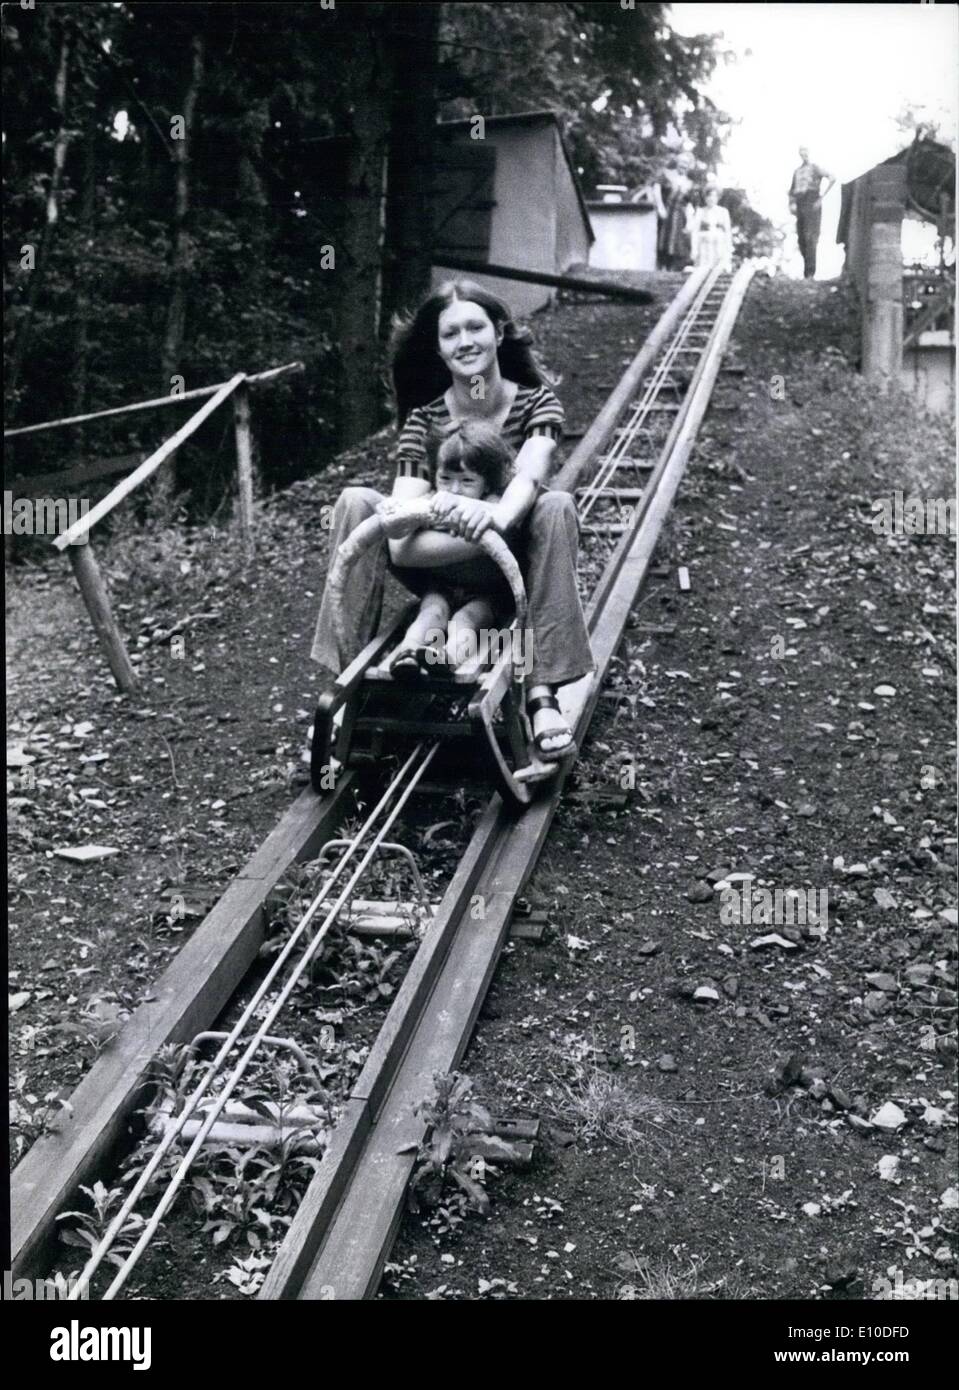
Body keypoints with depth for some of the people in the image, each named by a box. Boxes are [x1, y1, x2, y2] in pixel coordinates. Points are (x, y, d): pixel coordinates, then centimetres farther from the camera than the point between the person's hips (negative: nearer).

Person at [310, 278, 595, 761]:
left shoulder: (536, 404, -11)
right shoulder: (423, 420, -12)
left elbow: (528, 476, -35)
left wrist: (497, 517, -57)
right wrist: (482, 535, -40)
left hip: (514, 573, -1)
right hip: (442, 568, 1)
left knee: (557, 507, -32)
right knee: (356, 502, -22)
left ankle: (543, 694, -34)